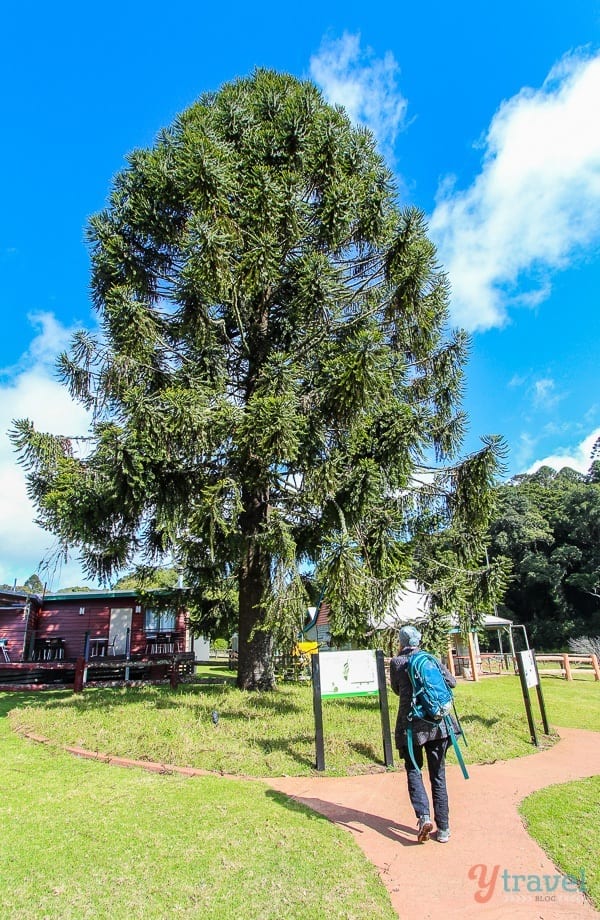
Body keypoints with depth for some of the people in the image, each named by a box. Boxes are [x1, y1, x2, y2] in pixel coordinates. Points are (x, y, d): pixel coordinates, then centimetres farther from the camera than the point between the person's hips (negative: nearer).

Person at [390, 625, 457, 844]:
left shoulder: (396, 662, 0)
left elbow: (396, 689, 12)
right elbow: (452, 682, 8)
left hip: (412, 725, -3)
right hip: (438, 723, 3)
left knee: (413, 771, 13)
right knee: (438, 776, 13)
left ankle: (424, 816, -6)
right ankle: (443, 829, 16)